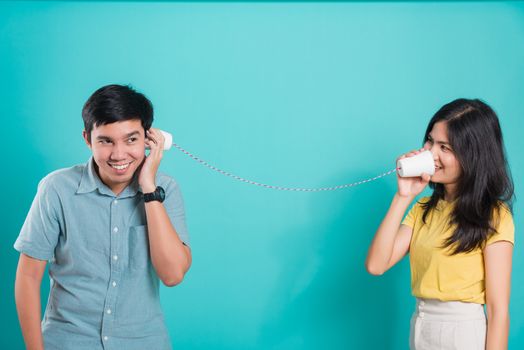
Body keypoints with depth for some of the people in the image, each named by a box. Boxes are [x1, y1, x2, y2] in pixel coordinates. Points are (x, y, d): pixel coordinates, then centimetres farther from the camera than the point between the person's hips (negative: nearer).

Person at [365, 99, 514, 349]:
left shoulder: (492, 216, -11)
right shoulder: (424, 208, 8)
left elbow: (498, 311, -15)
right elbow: (376, 265, -4)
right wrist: (402, 197, -9)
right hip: (418, 330, 6)